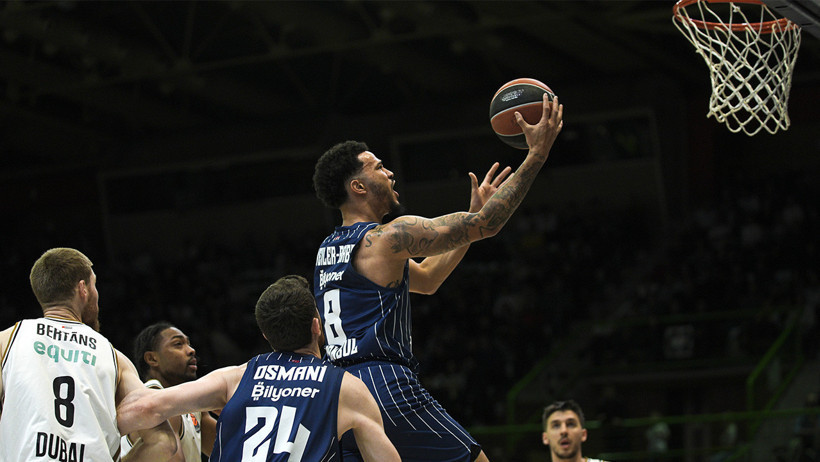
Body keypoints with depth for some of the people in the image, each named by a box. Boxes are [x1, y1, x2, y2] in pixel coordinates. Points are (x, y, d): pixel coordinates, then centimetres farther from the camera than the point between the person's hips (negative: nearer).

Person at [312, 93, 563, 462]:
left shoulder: (328, 250, 22)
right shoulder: (388, 237, -4)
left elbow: (426, 279, 31)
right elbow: (486, 225, -6)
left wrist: (474, 212, 32)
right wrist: (537, 153, 0)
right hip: (387, 386, -8)